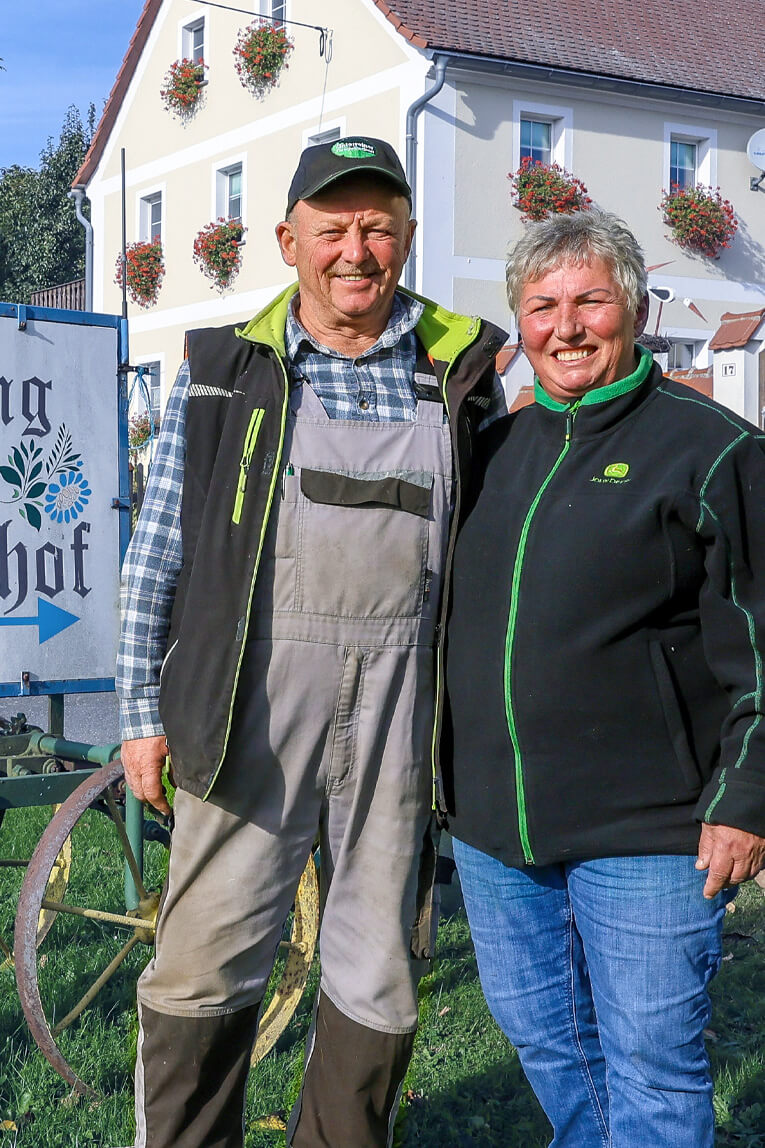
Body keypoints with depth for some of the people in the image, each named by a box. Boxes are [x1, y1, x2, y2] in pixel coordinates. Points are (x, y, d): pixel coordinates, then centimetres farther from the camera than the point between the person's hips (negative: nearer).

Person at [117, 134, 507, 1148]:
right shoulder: (226, 367, 6)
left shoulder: (462, 368, 9)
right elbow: (158, 552, 7)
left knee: (381, 971, 12)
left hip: (403, 705, 2)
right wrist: (143, 709, 3)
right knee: (206, 966, 1)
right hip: (253, 696, -1)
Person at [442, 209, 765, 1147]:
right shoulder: (494, 448, 12)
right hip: (491, 823, 6)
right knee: (541, 1037, 19)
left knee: (650, 1067, 3)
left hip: (644, 829, -6)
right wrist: (448, 772, 19)